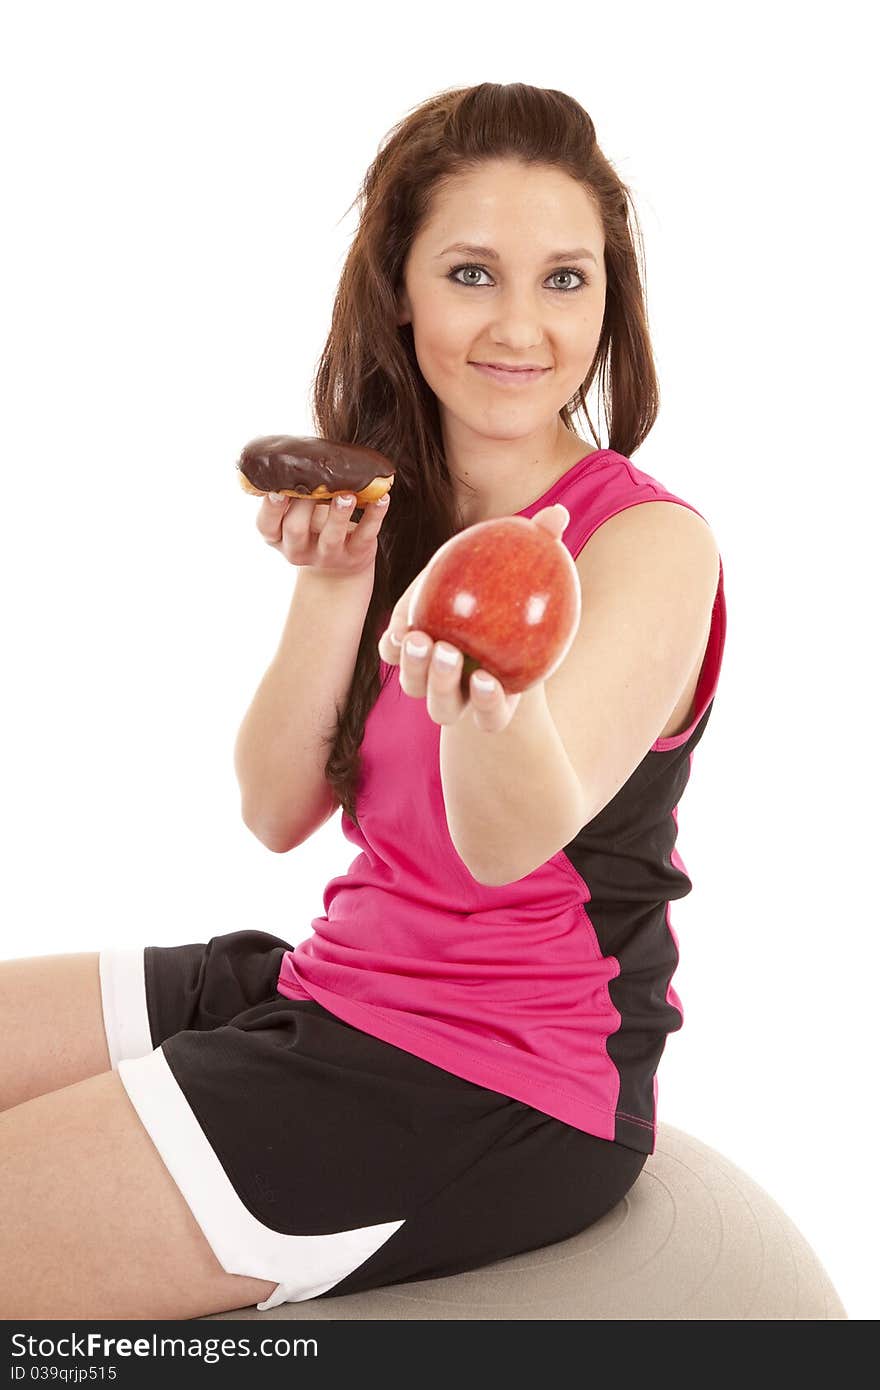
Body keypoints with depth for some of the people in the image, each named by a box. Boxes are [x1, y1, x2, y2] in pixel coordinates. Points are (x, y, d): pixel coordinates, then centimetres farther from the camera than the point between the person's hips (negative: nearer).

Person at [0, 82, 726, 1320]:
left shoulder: (650, 542, -15)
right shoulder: (393, 508, 5)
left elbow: (512, 842, -28)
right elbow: (278, 813, 1)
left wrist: (494, 701, -51)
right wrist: (336, 584, -13)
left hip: (497, 1091, -7)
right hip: (333, 985, 7)